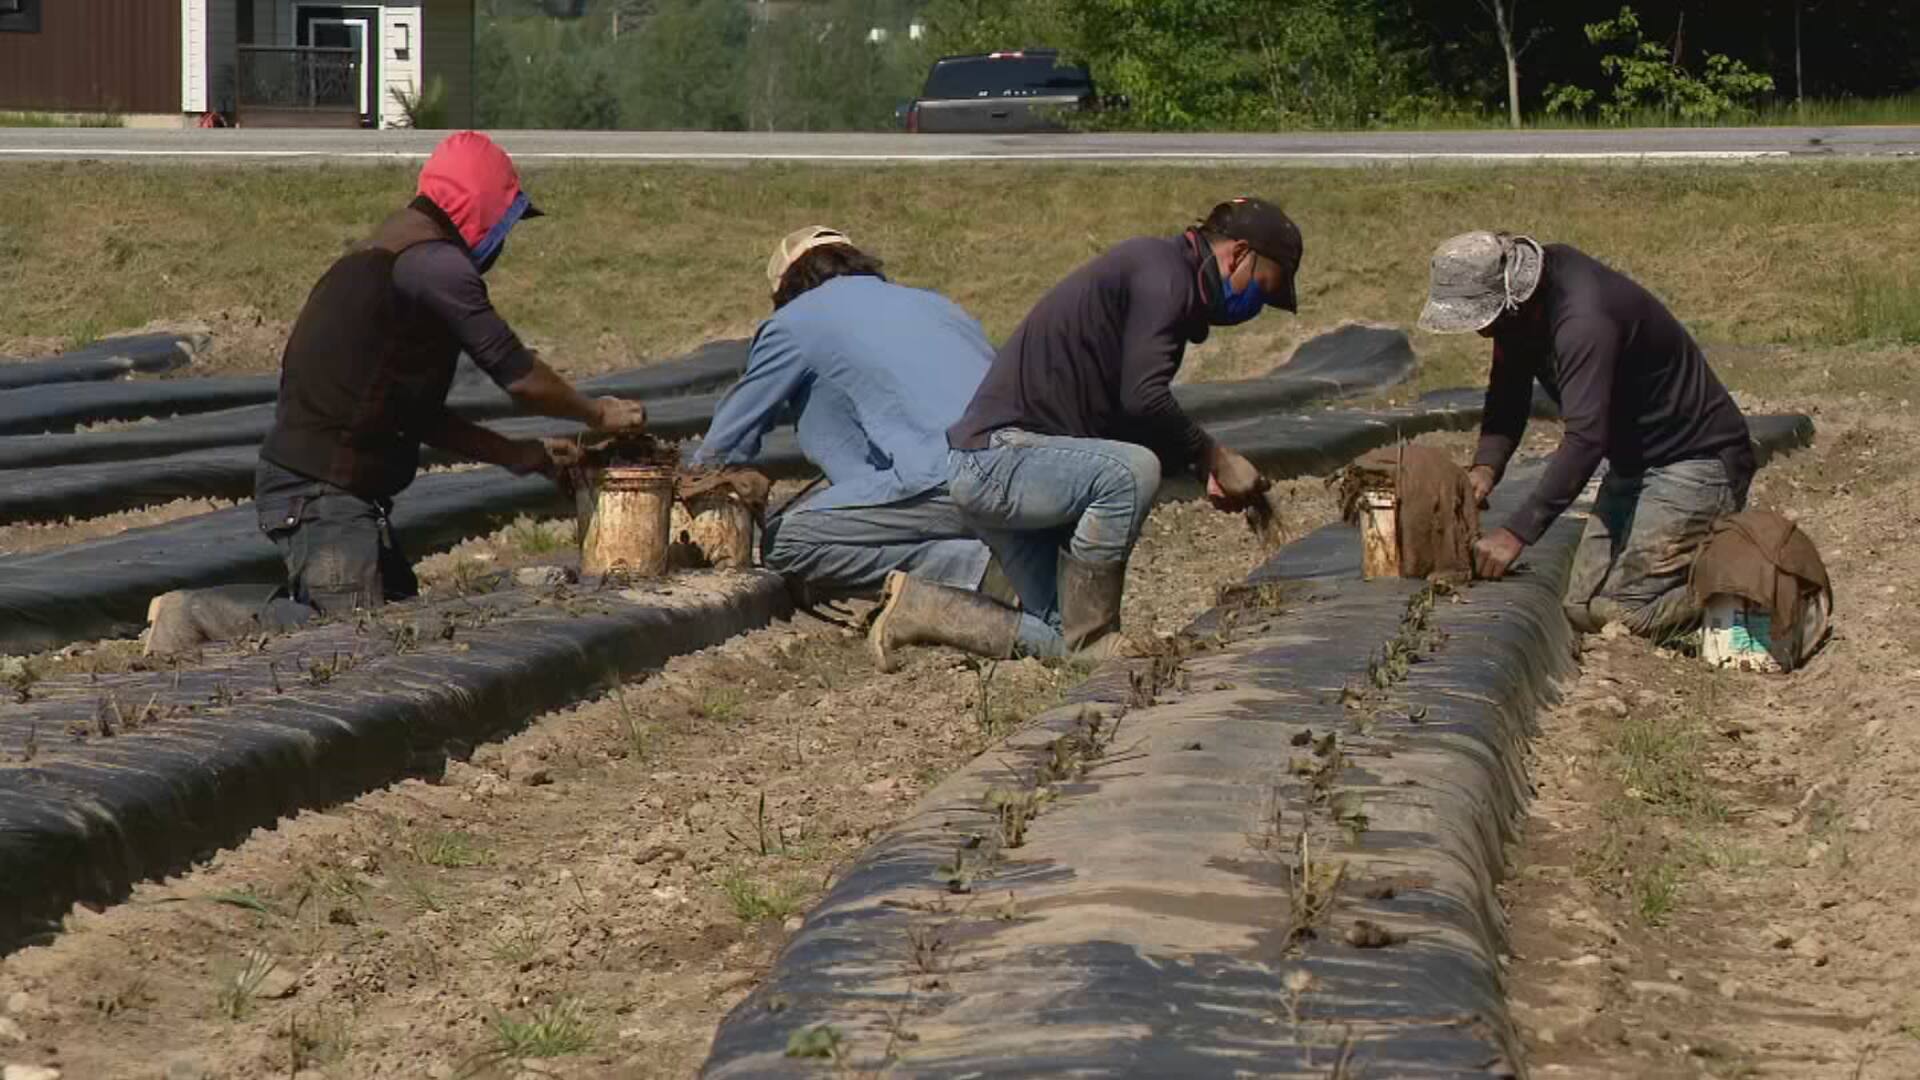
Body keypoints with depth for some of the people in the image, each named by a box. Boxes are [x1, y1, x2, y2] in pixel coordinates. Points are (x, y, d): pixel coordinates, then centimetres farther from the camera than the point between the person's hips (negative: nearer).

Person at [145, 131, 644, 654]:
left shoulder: (387, 258, 21)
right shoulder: (433, 263, -13)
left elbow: (418, 412, 24)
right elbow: (520, 377, -11)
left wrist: (513, 453, 23)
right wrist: (597, 413, 6)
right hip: (321, 489, -11)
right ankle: (196, 617, -11)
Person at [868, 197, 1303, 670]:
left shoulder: (1160, 273, 19)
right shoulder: (1162, 272, -13)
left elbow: (1134, 419, 24)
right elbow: (1143, 398, -25)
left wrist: (1204, 470, 11)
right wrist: (1215, 459, -12)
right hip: (995, 458, -10)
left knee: (1065, 641, 5)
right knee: (1131, 470, -32)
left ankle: (920, 608, 14)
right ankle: (1091, 639, -19)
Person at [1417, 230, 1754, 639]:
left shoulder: (1583, 321, -32)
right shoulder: (1518, 306, -3)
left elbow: (1585, 438, -38)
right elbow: (1507, 398, 6)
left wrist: (1517, 534, -38)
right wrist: (1485, 467, -14)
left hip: (1698, 456, -9)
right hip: (1634, 460, 9)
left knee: (1620, 611, -18)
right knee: (1582, 611, 4)